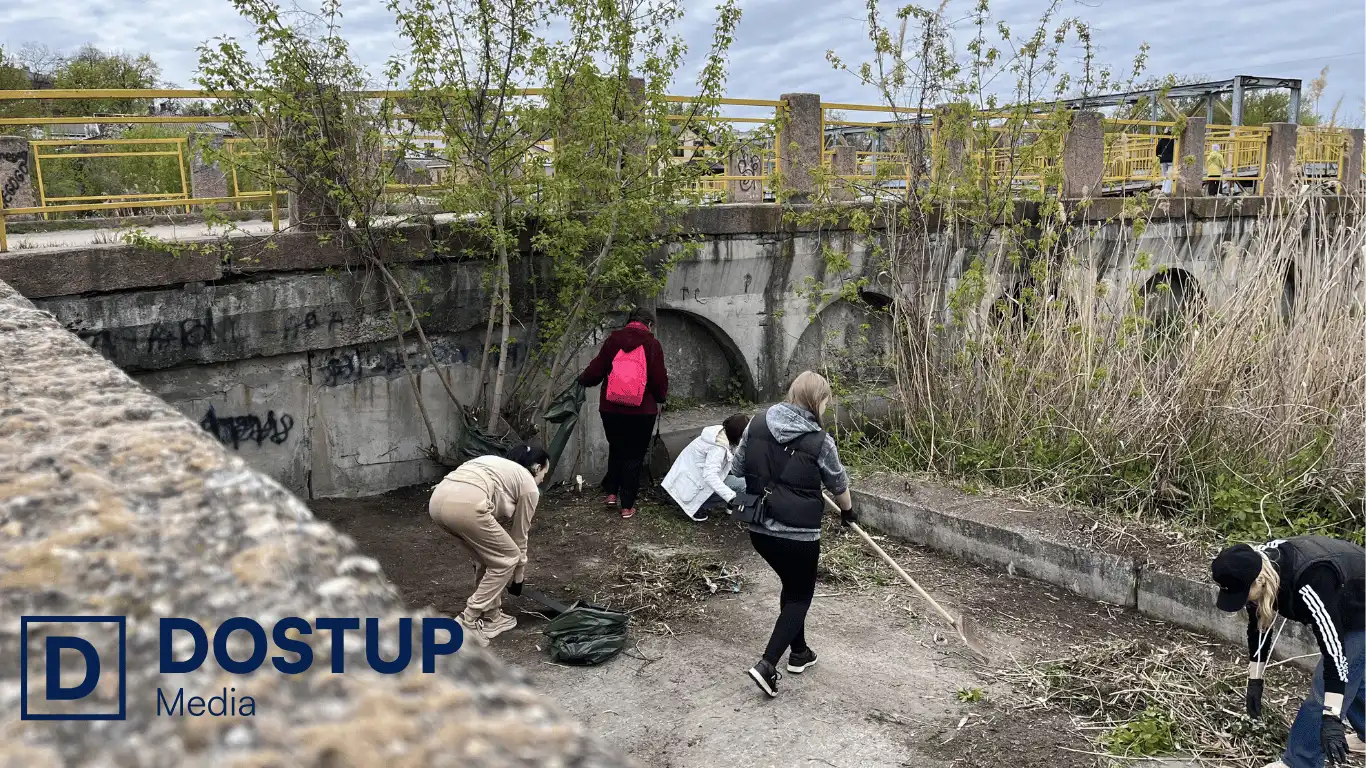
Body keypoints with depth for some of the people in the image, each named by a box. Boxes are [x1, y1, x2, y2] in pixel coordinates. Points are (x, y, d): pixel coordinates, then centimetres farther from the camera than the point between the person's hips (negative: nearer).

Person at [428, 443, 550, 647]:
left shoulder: (498, 465, 36)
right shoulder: (529, 486, 16)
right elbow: (519, 535, 24)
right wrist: (518, 576, 38)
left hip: (438, 500, 8)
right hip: (465, 506, -8)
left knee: (489, 555, 26)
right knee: (506, 559, 12)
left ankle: (491, 617, 32)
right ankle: (467, 622, 9)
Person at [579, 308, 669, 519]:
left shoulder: (613, 339, 1)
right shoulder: (652, 344, -6)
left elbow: (596, 371, 1)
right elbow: (659, 380, -8)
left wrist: (583, 380, 22)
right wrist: (661, 397, 12)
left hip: (611, 409, 3)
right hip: (641, 411, -3)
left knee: (615, 449, 24)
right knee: (634, 456, 8)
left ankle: (612, 493, 25)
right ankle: (627, 506, 10)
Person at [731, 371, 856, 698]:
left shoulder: (757, 423, -2)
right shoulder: (820, 441, -12)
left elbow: (737, 469, 6)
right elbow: (839, 484, 4)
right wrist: (848, 511, 24)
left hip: (759, 529, 5)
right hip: (799, 534, -5)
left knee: (791, 585, 25)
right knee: (800, 595, 12)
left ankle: (798, 652, 38)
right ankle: (767, 665, 1)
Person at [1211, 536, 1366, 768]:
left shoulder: (1310, 583, -43)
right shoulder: (1258, 564, -20)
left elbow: (1334, 648, -44)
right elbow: (1259, 626, -4)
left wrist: (1331, 719, -44)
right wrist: (1254, 680, 1)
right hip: (1338, 608, 8)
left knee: (1325, 688, -7)